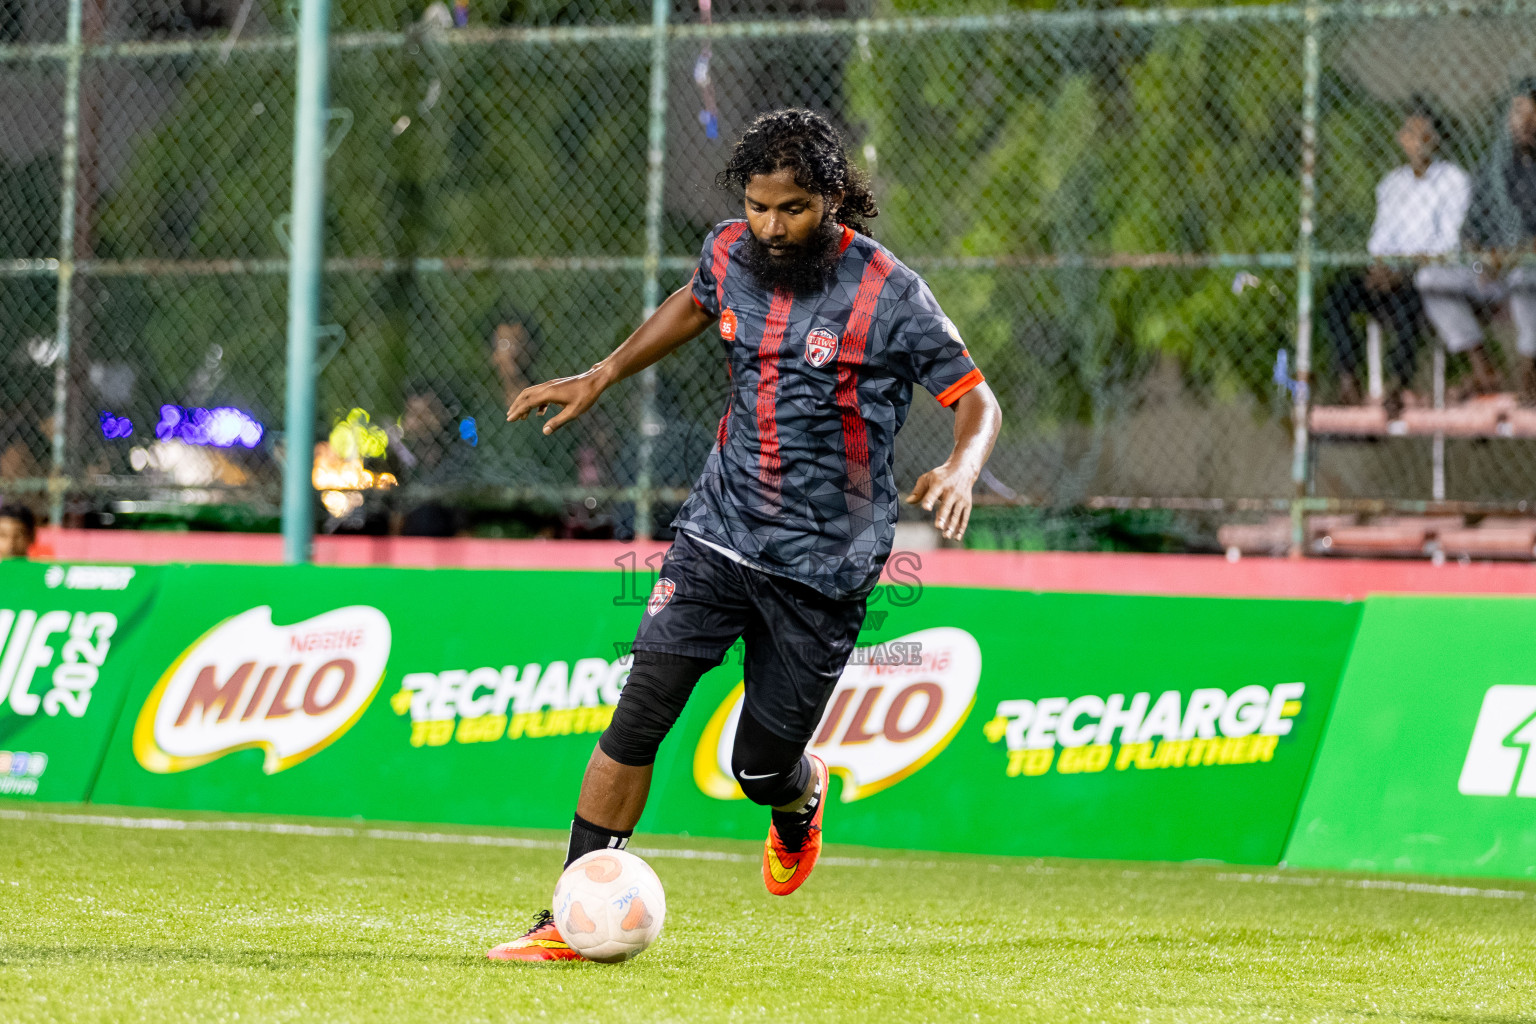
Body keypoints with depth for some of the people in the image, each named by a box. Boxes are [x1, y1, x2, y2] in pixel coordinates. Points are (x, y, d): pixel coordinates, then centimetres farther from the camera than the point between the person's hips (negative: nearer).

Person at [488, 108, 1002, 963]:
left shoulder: (889, 295, -15)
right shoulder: (731, 253, -1)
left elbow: (976, 397, -9)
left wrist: (960, 469, -29)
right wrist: (601, 377, 23)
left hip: (825, 563, -3)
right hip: (720, 532, 3)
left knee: (760, 768, 4)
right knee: (640, 714, -13)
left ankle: (803, 797, 43)